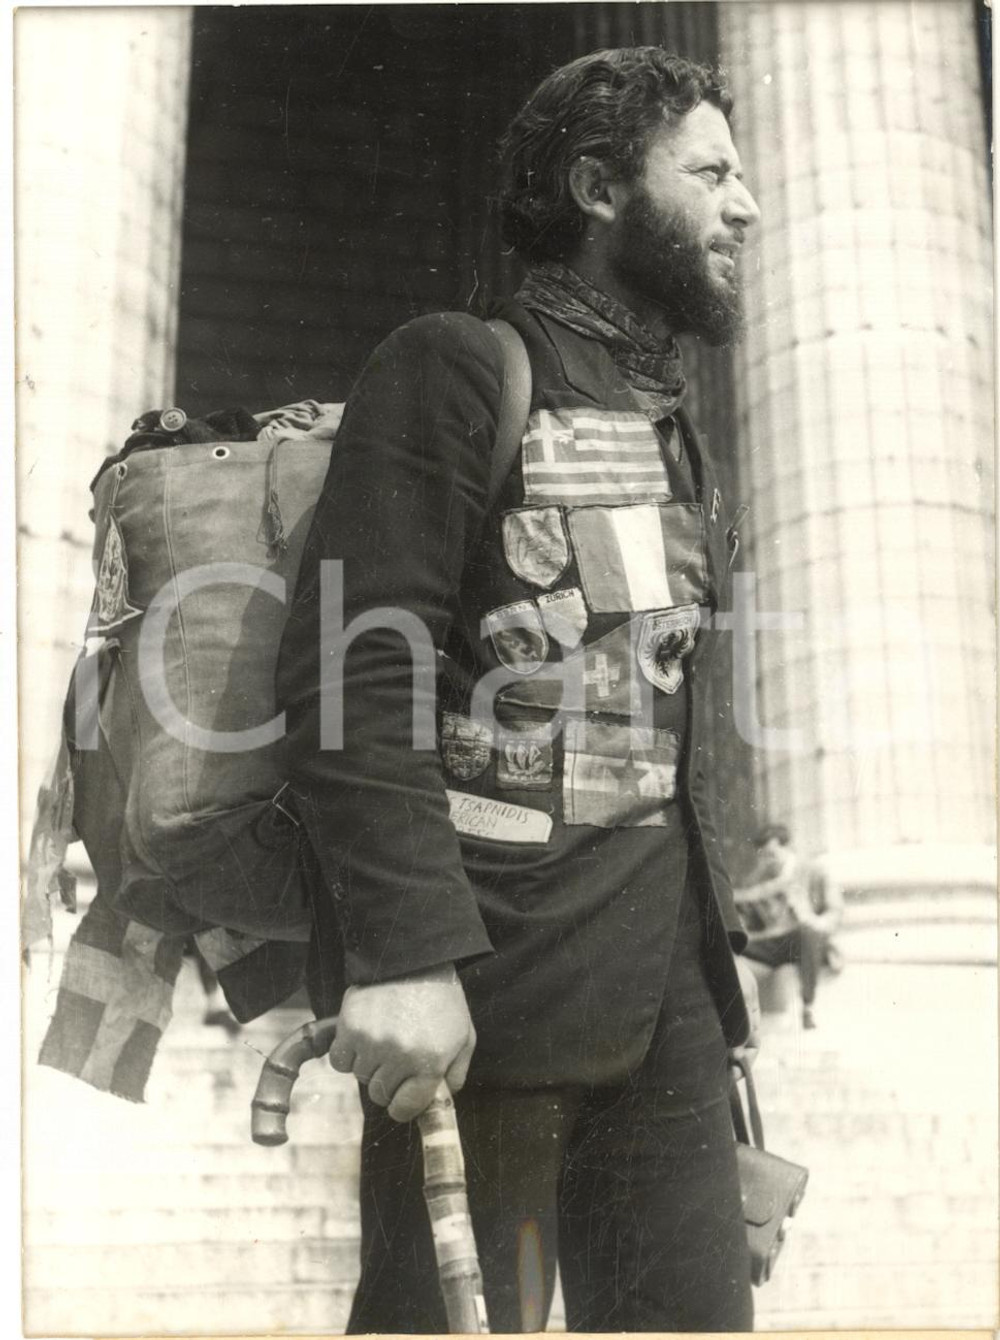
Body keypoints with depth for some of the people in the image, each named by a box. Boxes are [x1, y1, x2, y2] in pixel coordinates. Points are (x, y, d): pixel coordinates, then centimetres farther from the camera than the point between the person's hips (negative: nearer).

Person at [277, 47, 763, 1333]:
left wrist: (713, 931, 17)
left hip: (661, 979, 7)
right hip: (483, 964, -7)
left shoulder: (674, 433, 19)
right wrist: (403, 952, -23)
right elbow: (352, 674, -15)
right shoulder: (455, 368, -4)